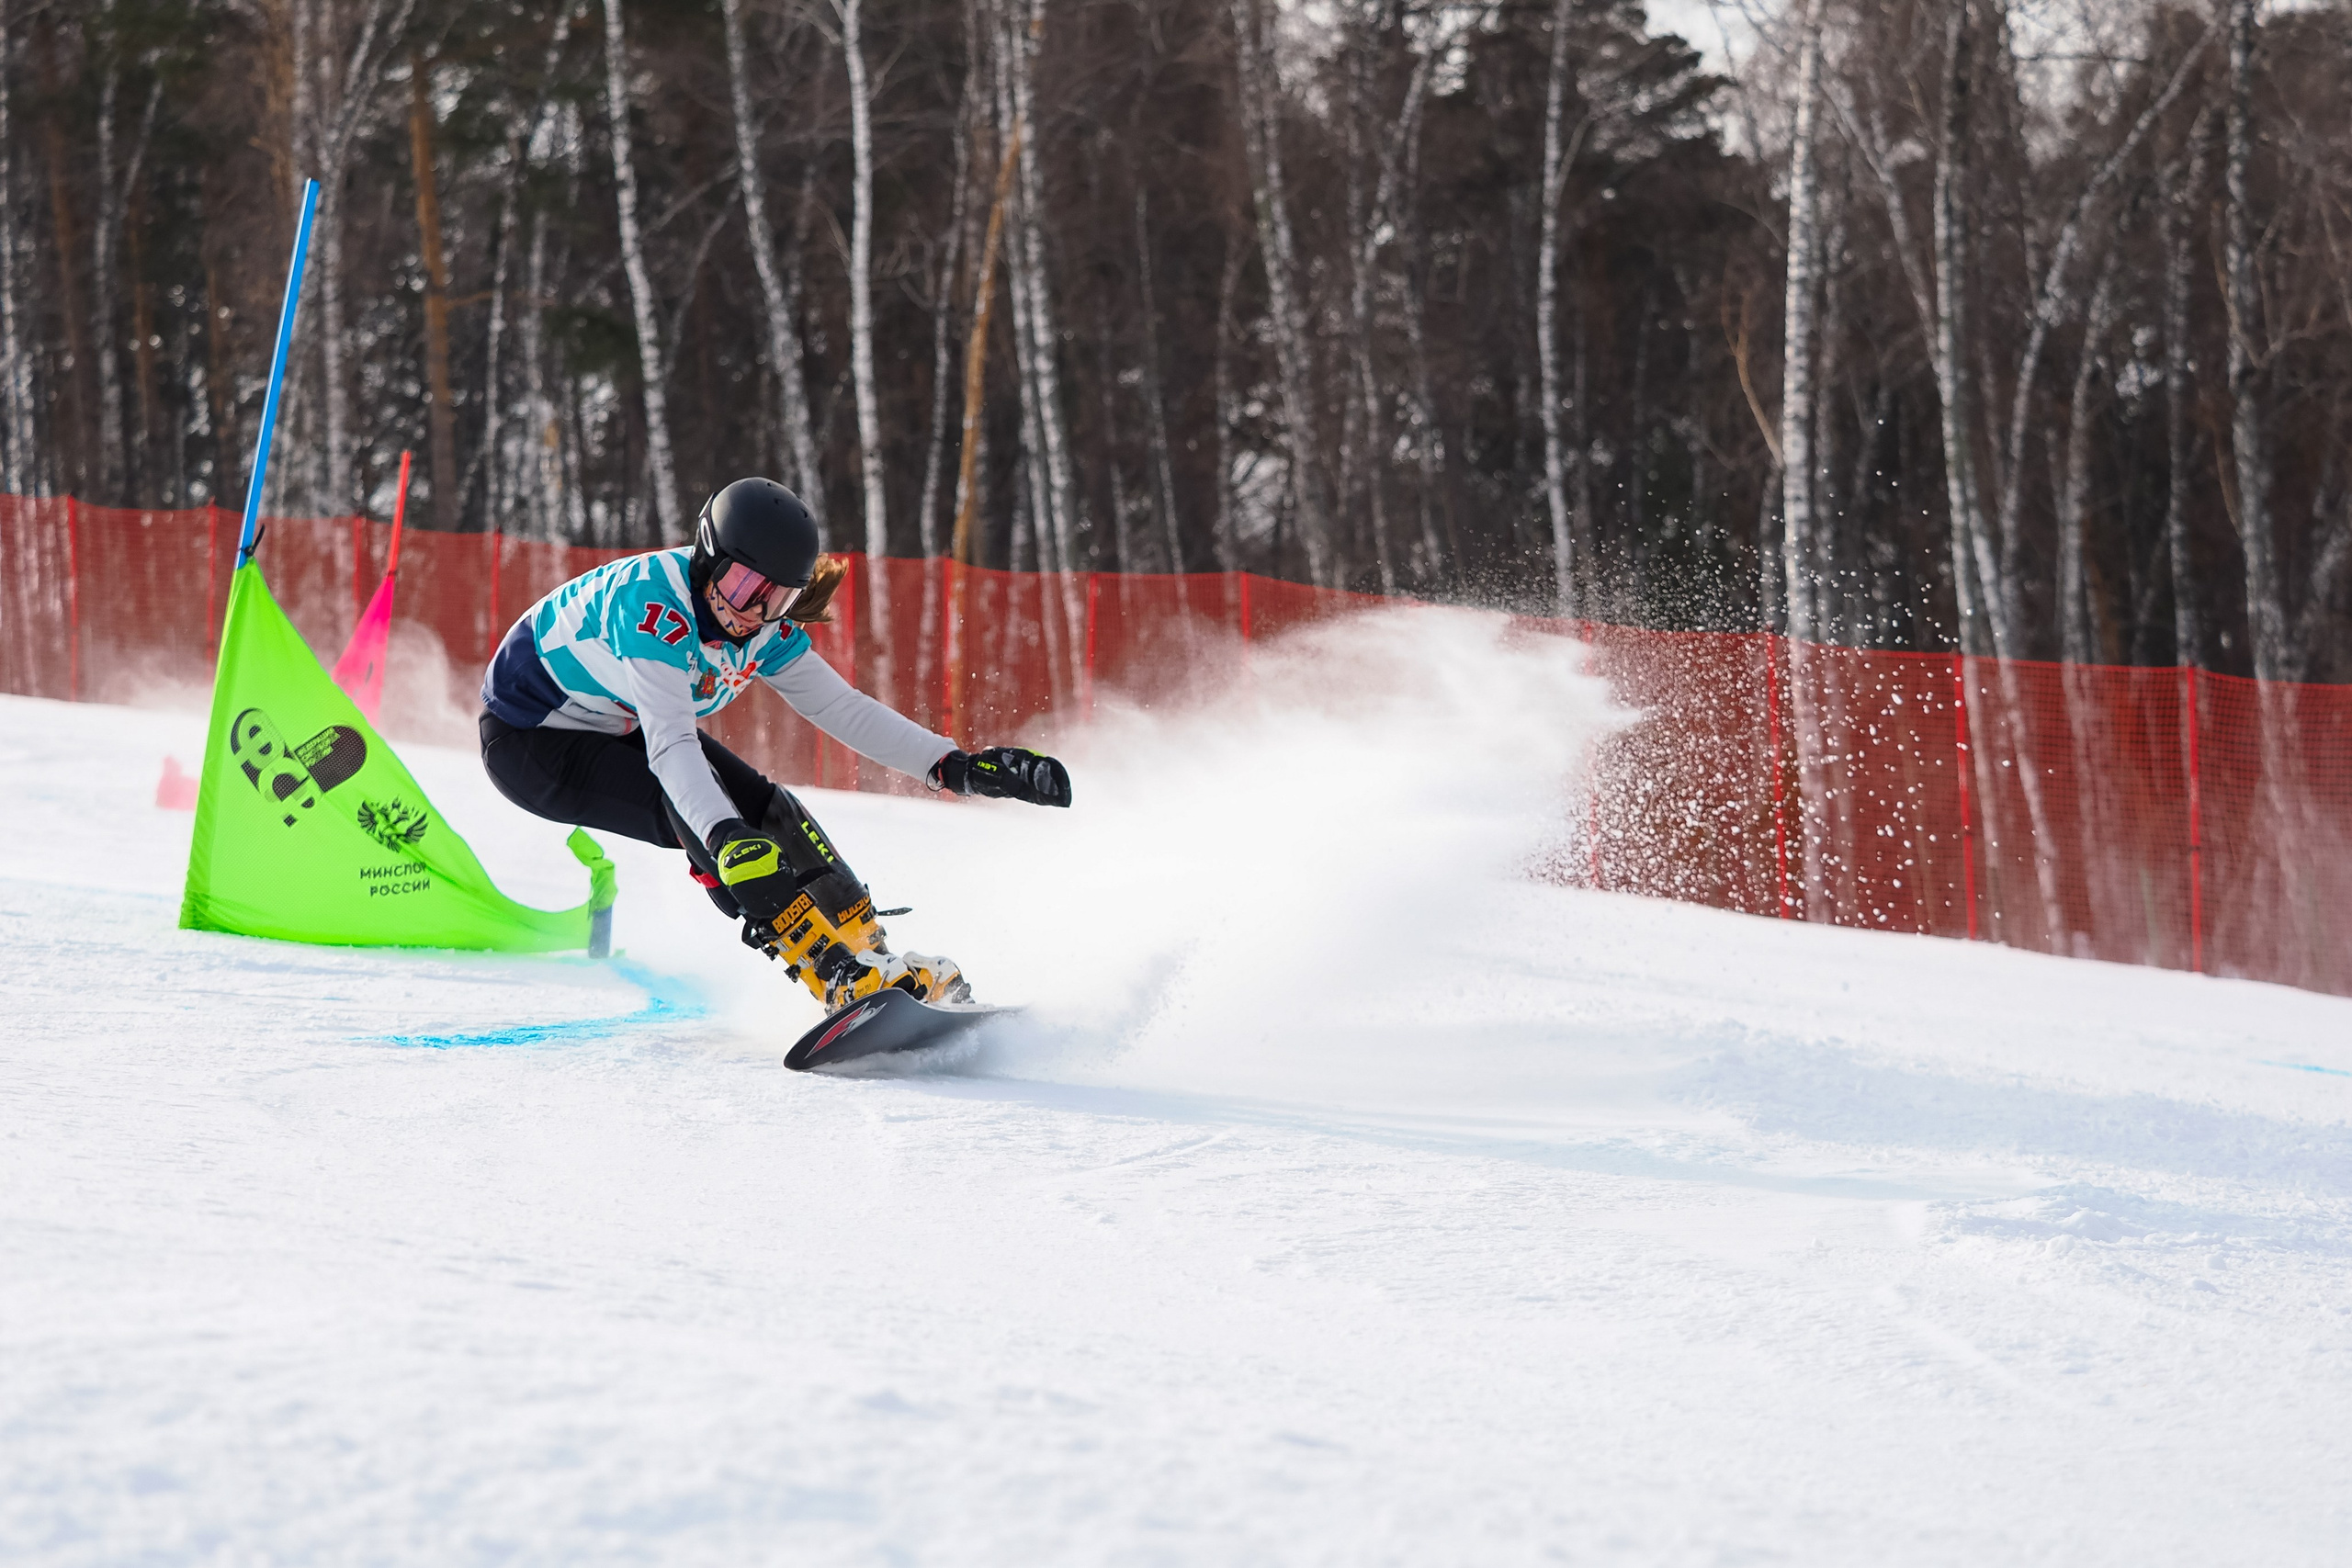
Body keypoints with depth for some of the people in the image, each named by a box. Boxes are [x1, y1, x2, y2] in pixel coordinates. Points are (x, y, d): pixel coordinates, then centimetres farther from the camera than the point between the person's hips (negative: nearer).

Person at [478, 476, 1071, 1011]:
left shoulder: (768, 632, -10)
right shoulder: (654, 603, -34)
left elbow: (842, 709, -4)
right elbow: (670, 745, -43)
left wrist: (956, 766, -12)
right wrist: (726, 841, -55)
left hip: (618, 730, 8)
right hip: (530, 740, -8)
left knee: (767, 808, -8)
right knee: (697, 811, -26)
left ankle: (872, 956, 0)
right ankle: (838, 976, -28)